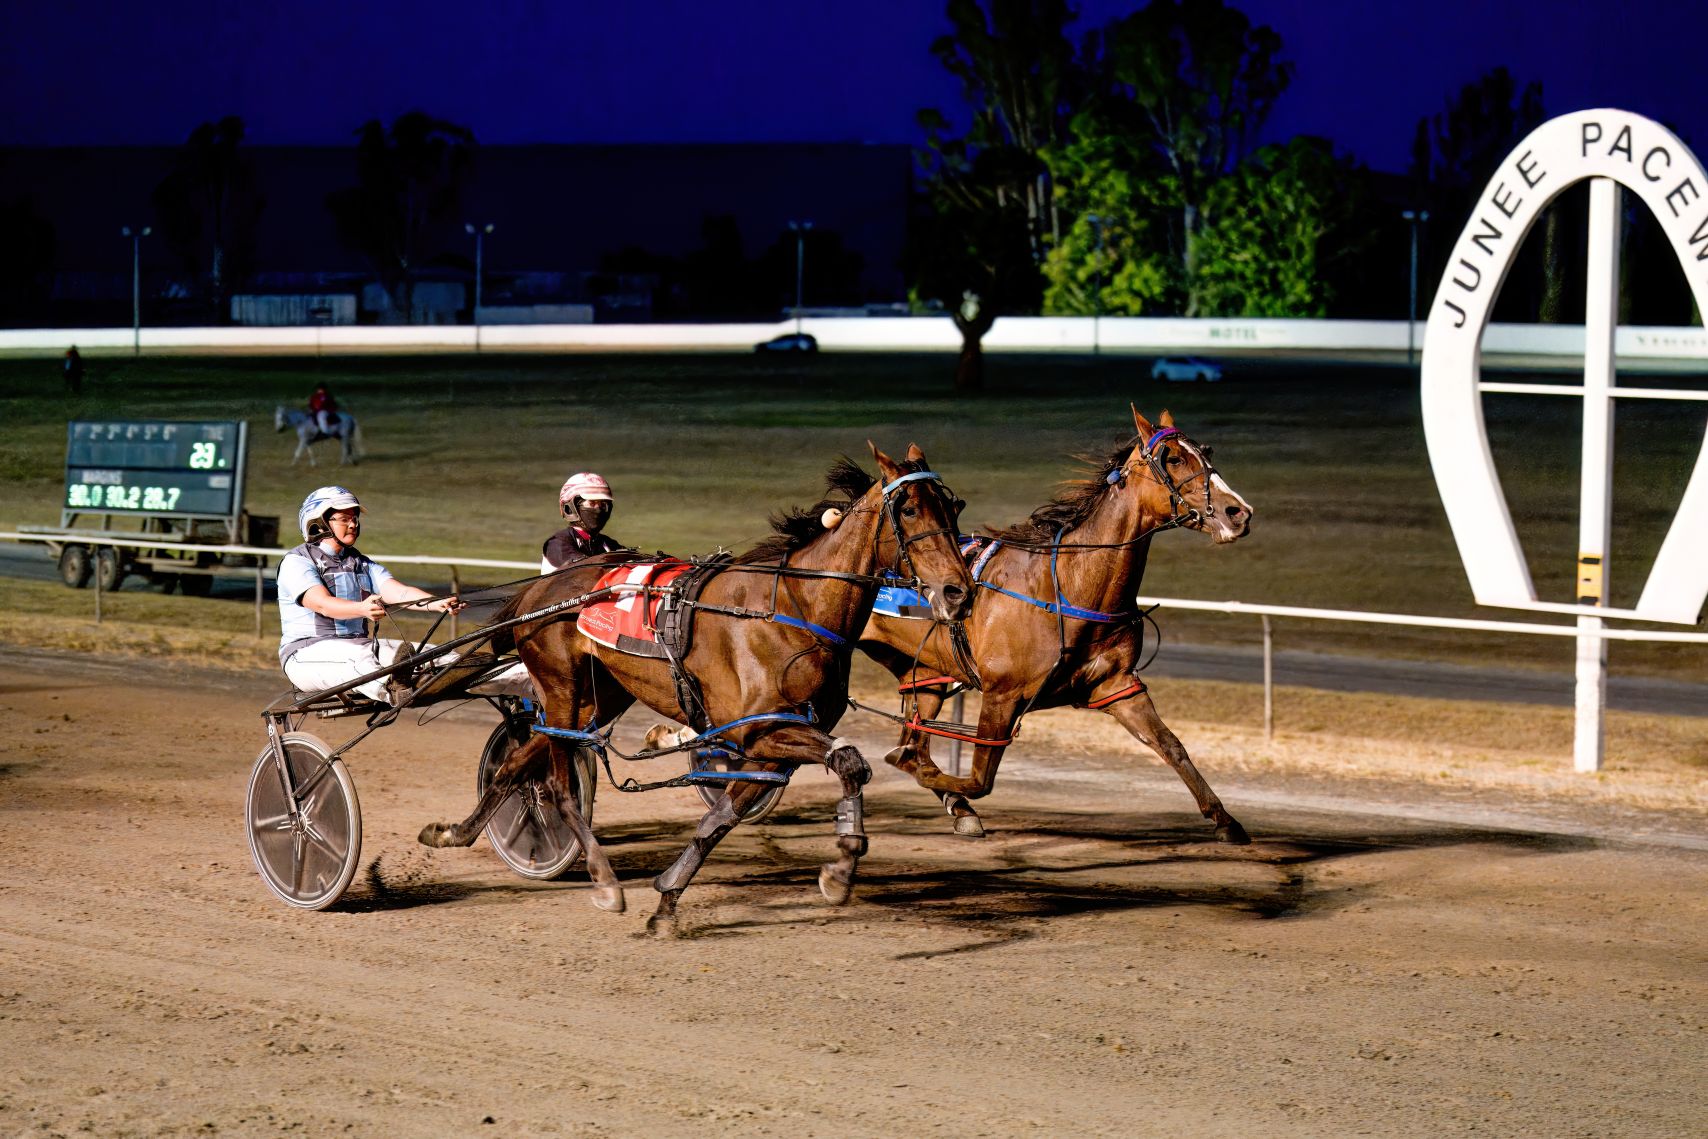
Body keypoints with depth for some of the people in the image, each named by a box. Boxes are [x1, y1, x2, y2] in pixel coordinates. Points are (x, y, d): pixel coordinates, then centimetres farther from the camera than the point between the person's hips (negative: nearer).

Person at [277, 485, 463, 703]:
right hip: (308, 656, -6)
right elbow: (323, 604, -22)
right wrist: (362, 609, -43)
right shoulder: (296, 562, -3)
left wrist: (437, 604, -22)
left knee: (404, 651, -21)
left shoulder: (361, 564, 18)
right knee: (360, 659, -38)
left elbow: (398, 592, -1)